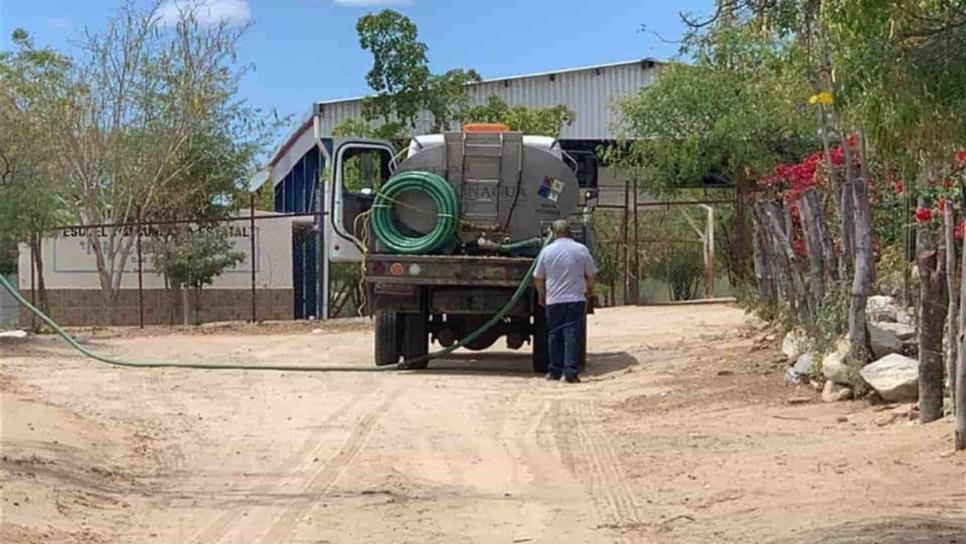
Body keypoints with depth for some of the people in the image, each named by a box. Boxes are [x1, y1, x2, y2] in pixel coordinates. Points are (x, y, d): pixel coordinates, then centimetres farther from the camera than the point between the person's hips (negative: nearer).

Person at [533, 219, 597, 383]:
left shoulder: (547, 251, 1)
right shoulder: (581, 250, 0)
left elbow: (538, 278, 6)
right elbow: (591, 275, 6)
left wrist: (541, 296, 22)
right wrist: (588, 293, 22)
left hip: (554, 301, 1)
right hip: (576, 299, -1)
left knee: (555, 336, 10)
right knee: (572, 335, -3)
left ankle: (555, 371, 13)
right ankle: (571, 372, -10)